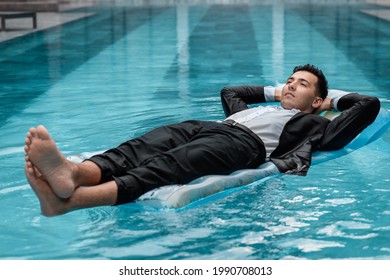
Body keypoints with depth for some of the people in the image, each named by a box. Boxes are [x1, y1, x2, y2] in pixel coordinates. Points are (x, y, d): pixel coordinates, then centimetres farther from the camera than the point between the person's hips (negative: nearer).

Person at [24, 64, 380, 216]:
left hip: (242, 142, -7)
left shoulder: (314, 125, 26)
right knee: (138, 150, -27)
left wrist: (333, 99, 39)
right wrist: (274, 92, 58)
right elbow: (229, 91, 61)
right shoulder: (258, 109, 44)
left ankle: (70, 200, -62)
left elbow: (370, 105, 23)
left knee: (166, 166, -36)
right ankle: (69, 174, -58)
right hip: (206, 127, 7)